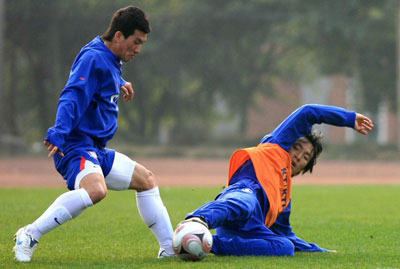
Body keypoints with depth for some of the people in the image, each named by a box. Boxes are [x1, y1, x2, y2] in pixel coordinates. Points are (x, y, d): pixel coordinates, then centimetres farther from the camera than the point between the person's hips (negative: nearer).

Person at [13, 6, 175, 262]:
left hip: (97, 150, 11)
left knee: (146, 179, 17)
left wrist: (120, 84, 32)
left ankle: (170, 248, 23)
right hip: (76, 146, -11)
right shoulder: (93, 58, -14)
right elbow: (72, 97, -27)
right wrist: (59, 134, -37)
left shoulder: (112, 61, 16)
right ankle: (30, 236, -28)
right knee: (96, 190, -36)